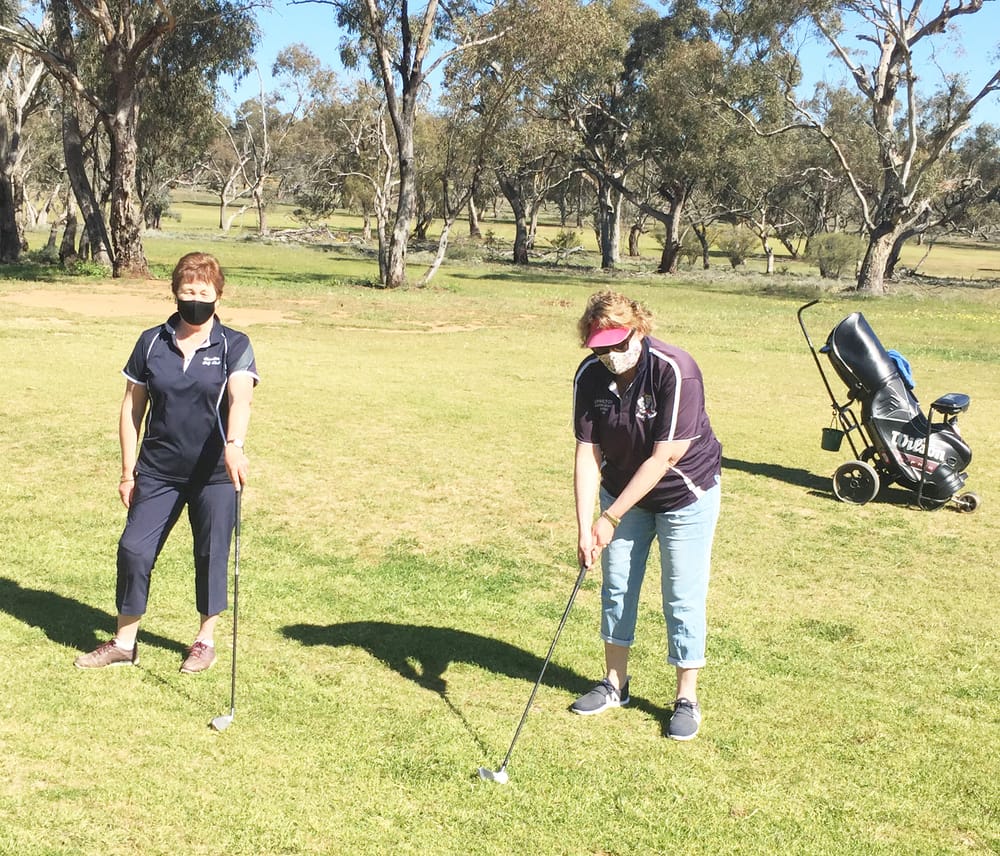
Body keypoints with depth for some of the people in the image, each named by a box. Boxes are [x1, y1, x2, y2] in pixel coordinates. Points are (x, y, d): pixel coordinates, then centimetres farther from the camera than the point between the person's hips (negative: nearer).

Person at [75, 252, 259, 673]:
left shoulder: (234, 346, -6)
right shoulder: (151, 343, 2)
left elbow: (239, 399, -23)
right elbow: (132, 408, 7)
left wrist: (234, 444, -42)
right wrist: (128, 470, 5)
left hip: (214, 474, -2)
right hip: (158, 471, 2)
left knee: (211, 556, 7)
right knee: (133, 549, 1)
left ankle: (205, 640, 26)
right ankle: (124, 643, 17)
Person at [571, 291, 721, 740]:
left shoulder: (675, 370, -29)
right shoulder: (589, 375, -15)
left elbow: (664, 457, -28)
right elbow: (588, 452, -14)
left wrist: (611, 517, -24)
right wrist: (584, 526, -22)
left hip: (686, 493, -5)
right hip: (623, 491, 5)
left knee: (683, 595, -1)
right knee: (616, 585, 11)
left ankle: (686, 698, 14)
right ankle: (615, 683, 28)